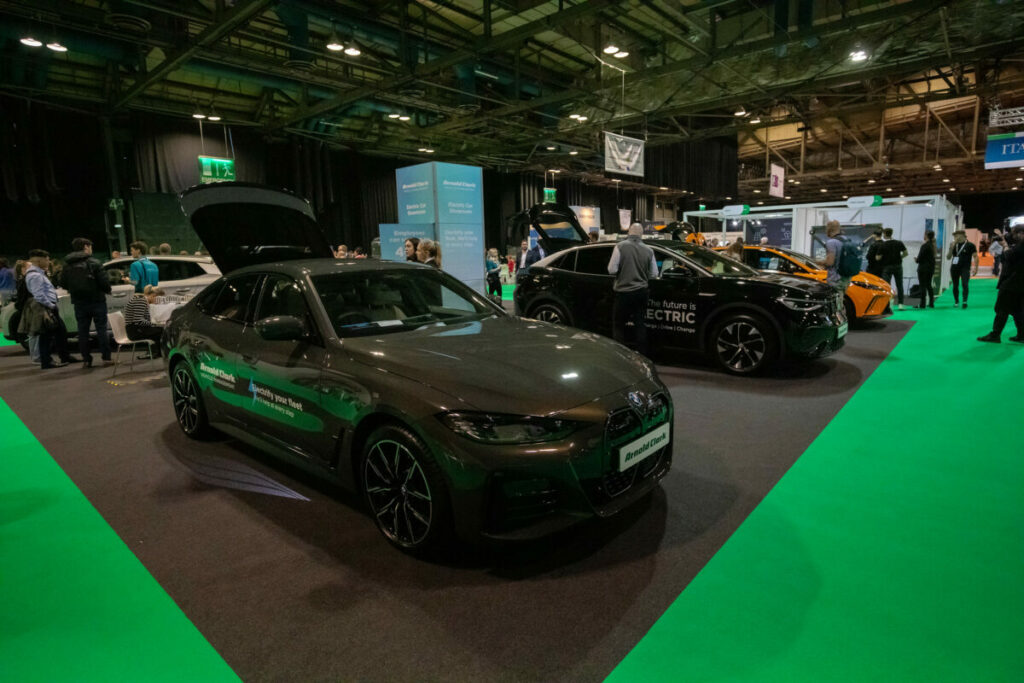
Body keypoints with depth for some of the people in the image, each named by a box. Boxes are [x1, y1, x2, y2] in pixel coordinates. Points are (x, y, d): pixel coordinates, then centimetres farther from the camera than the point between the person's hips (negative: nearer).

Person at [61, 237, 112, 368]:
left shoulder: (68, 266, 4)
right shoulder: (93, 263, -10)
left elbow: (63, 284, 7)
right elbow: (104, 282, -14)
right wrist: (107, 290, 5)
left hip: (79, 303, 4)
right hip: (96, 300, -4)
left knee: (82, 331, 8)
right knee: (101, 329, 1)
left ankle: (86, 359, 9)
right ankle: (106, 357, -1)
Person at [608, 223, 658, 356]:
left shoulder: (621, 246, -11)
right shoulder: (648, 250, 1)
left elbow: (612, 269, -12)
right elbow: (654, 273, 5)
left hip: (623, 291, -4)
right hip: (641, 291, 4)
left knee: (618, 324, 7)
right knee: (640, 324, 13)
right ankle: (642, 355, 17)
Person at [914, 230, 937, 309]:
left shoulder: (925, 245, -16)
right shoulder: (932, 245, 9)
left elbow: (920, 257, -15)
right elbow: (932, 257, 16)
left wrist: (916, 259, 5)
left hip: (923, 268, -8)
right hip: (931, 268, 8)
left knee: (922, 286, -4)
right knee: (929, 285, 15)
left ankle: (922, 304, -4)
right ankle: (931, 303, 16)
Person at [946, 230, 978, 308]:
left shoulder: (970, 245, 0)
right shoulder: (954, 246, 11)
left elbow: (975, 257, -1)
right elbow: (949, 257, 10)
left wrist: (976, 268, -8)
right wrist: (951, 248, -6)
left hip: (965, 268, -4)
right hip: (954, 268, 4)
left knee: (964, 284, -16)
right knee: (955, 286, 7)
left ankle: (965, 301, -15)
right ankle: (956, 302, 18)